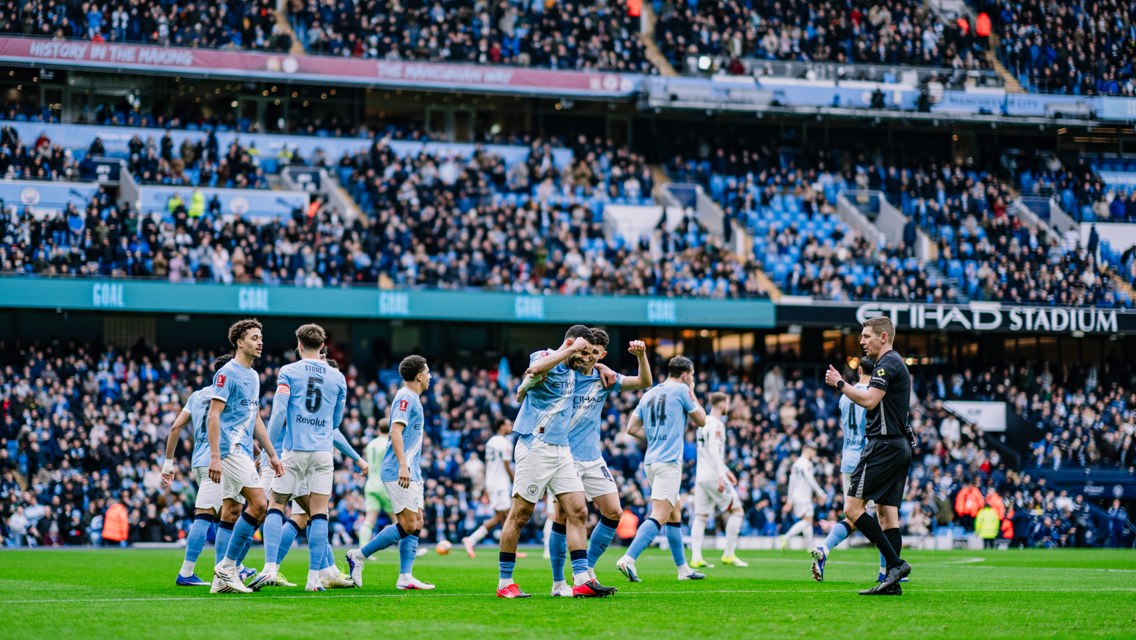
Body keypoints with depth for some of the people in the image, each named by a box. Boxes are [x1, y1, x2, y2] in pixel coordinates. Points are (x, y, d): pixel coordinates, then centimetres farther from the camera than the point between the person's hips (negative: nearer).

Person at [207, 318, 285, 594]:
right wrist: (214, 456, -21)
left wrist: (272, 454, 22)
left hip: (244, 451, 9)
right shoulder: (227, 373, -10)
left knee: (232, 512, 7)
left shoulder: (254, 376, 18)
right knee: (259, 503, -15)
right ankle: (227, 566, -9)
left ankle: (222, 578, 7)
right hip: (231, 449, -9)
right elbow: (214, 414, -15)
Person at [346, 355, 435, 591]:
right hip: (399, 472, -10)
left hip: (410, 472, 10)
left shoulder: (412, 399, 21)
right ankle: (358, 556, -5)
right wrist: (403, 465, -29)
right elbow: (395, 430, -21)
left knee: (416, 524, 4)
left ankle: (405, 577, 2)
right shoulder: (405, 397, -10)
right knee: (407, 524, -13)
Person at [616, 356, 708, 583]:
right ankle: (628, 559, -29)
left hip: (651, 461, 9)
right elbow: (701, 420, 6)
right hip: (669, 461, -8)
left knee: (675, 512, 18)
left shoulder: (650, 394, 16)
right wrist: (692, 392, 15)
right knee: (660, 516, -14)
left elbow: (631, 428, 14)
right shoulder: (681, 390, -3)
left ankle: (683, 568, 22)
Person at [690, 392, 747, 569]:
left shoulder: (704, 423, 17)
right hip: (713, 475, -9)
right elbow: (714, 451, -21)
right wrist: (720, 476, -24)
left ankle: (696, 557, -1)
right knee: (737, 510, 0)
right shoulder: (716, 424, -11)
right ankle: (729, 554, -1)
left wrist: (725, 470, 31)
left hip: (701, 477, 9)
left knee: (701, 516, 6)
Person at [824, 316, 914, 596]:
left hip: (884, 446, -10)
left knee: (853, 508, -10)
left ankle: (895, 563, -15)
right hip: (900, 446, 10)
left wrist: (840, 383, -11)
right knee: (887, 512, 6)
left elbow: (868, 400, -21)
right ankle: (892, 580, 1)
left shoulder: (888, 364, -12)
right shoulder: (896, 364, 21)